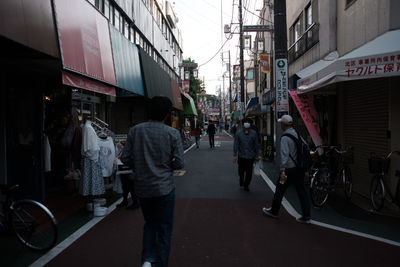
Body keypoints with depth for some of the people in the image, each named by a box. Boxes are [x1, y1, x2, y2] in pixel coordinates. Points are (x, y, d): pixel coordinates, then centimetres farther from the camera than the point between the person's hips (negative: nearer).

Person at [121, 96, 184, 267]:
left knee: (150, 224, 23)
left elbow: (125, 158, -3)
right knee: (164, 229, 11)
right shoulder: (172, 133, -10)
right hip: (164, 187, -3)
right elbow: (179, 163, -11)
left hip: (142, 187, 3)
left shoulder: (135, 131, -3)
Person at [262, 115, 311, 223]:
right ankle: (306, 216, 9)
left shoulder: (285, 138, -15)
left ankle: (274, 211, 24)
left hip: (289, 169, -7)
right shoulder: (298, 135, 8)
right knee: (301, 191, 9)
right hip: (300, 168, 7)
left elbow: (284, 155, -22)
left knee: (280, 190, 9)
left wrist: (282, 171, -24)